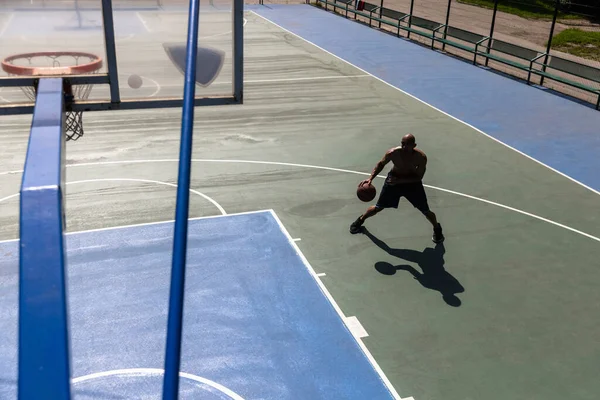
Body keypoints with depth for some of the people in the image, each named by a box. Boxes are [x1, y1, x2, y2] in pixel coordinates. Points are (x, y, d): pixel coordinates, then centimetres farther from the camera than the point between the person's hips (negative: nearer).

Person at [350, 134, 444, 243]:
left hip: (412, 182, 0)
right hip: (393, 180, 0)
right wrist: (370, 178, -20)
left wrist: (399, 180, -32)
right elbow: (381, 164, -8)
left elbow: (418, 177, -22)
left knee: (425, 211, 1)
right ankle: (360, 220, 36)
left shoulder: (421, 157, -29)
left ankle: (437, 228, 33)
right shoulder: (392, 153, -28)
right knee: (378, 207, 7)